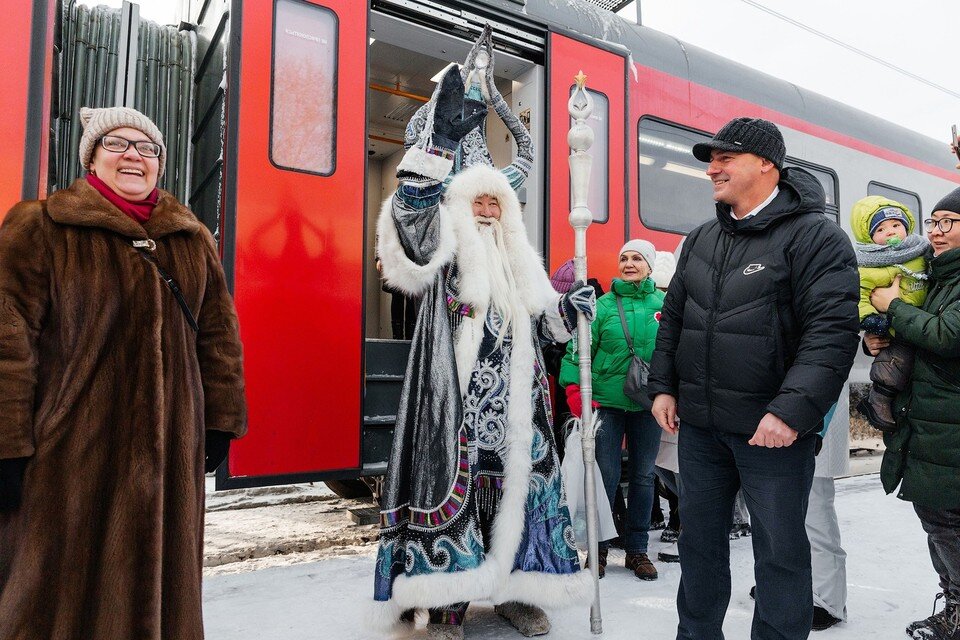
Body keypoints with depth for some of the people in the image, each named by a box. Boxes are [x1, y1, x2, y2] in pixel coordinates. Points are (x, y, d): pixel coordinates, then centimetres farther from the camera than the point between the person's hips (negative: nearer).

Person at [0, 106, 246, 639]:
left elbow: (219, 336, 9)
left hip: (169, 445, 4)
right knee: (62, 587, 8)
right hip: (70, 446, -3)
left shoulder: (194, 240, 9)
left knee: (162, 579, 14)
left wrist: (220, 422, 6)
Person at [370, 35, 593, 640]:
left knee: (520, 482, 6)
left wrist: (570, 307, 0)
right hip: (457, 398, -5)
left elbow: (541, 323, 22)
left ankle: (517, 589, 19)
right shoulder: (444, 243, 4)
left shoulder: (522, 261, 21)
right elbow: (412, 214, -18)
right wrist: (439, 138, -24)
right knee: (454, 484, -6)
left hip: (515, 402, 6)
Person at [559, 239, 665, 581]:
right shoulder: (604, 305, 0)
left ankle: (637, 549, 25)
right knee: (605, 475, 2)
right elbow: (578, 348, -3)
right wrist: (574, 389, -12)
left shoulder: (663, 303, 4)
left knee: (643, 476, 11)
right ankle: (598, 547, 18)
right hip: (607, 401, -2)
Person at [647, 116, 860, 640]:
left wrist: (792, 410, -25)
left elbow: (832, 331, -17)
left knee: (780, 550, 8)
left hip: (772, 430, -6)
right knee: (699, 540, 17)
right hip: (699, 425, 6)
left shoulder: (815, 236, -8)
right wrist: (663, 386, 9)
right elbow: (673, 318, 17)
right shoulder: (700, 240, 12)